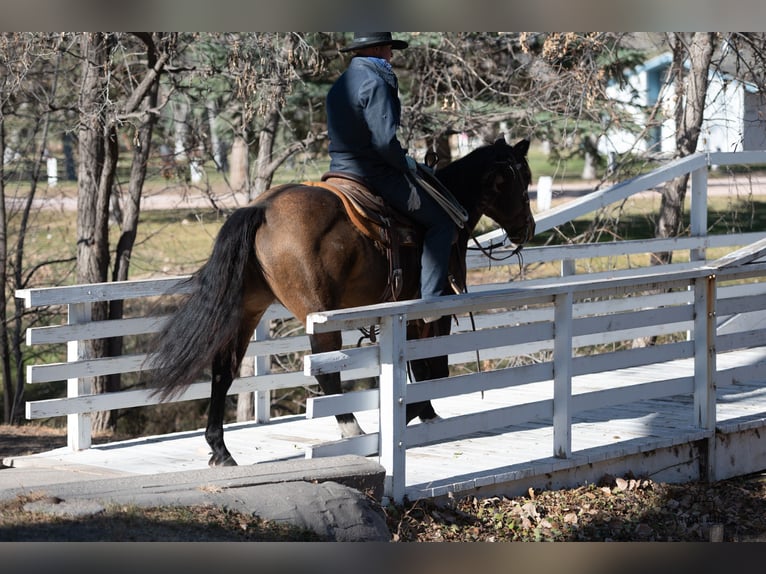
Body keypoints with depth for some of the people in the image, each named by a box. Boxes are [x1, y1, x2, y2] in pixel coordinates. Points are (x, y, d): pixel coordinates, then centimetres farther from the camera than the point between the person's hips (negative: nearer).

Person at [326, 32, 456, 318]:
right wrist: (407, 164, -7)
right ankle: (430, 299, -15)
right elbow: (386, 139, -24)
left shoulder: (339, 86, 15)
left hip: (341, 172, 10)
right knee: (442, 220, -7)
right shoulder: (375, 83, -15)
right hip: (374, 175, -10)